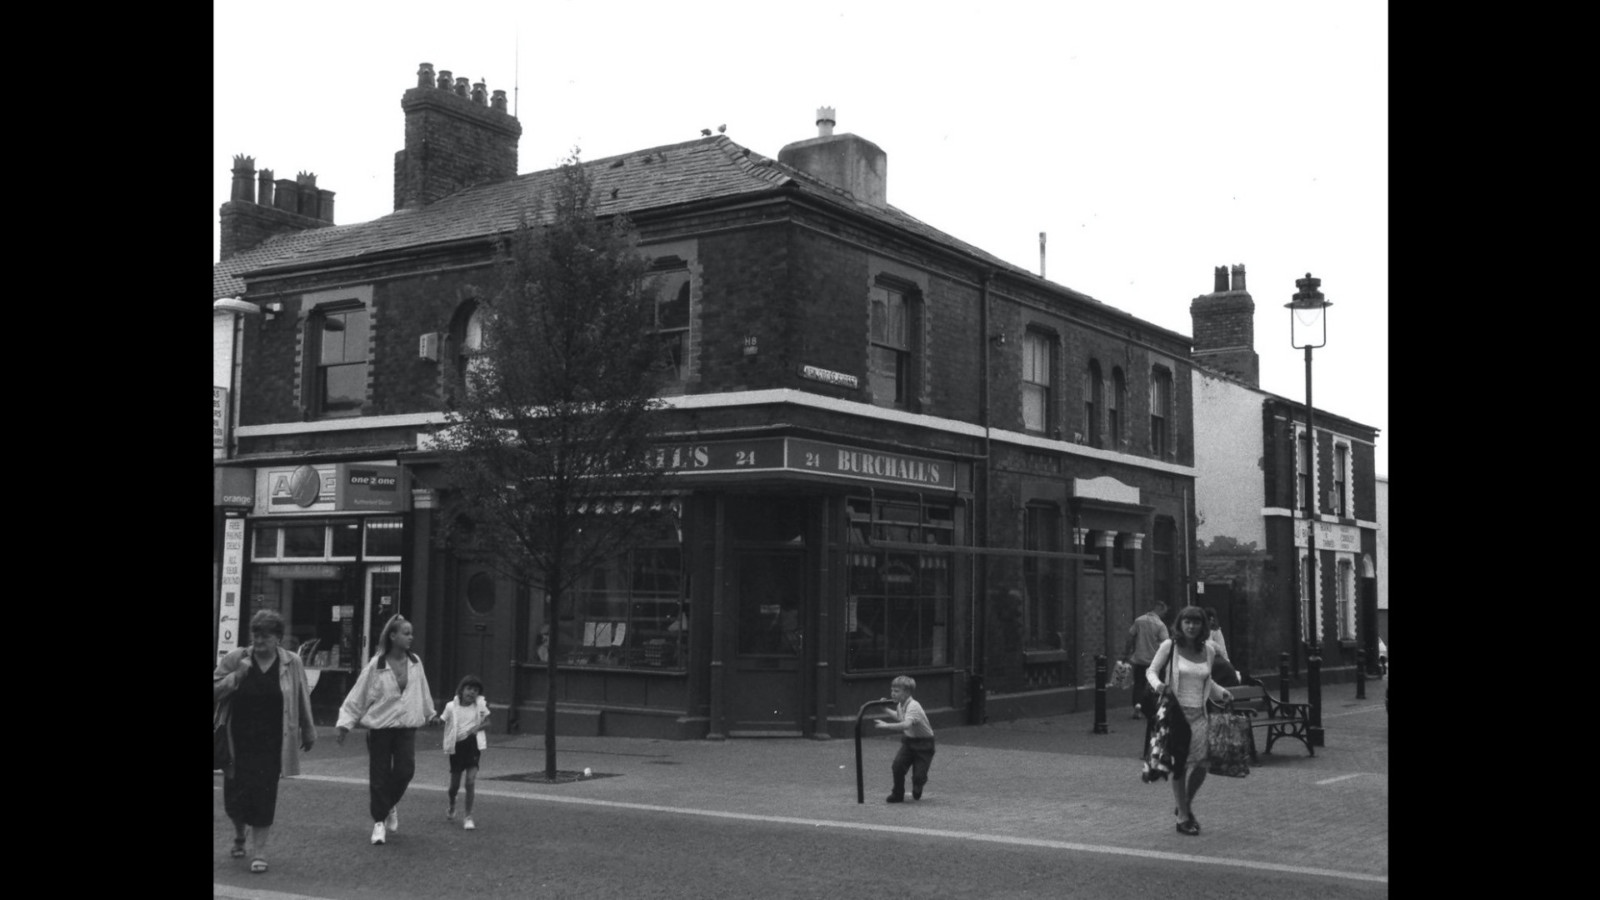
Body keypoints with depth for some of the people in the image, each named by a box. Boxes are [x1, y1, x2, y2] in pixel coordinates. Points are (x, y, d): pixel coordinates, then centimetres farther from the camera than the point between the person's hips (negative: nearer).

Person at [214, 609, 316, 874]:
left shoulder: (292, 663, 1)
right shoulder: (234, 659, -1)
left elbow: (302, 700, 9)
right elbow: (215, 691, -2)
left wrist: (308, 732, 14)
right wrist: (237, 675, -16)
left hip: (271, 745, -1)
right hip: (238, 741, 1)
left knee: (265, 797, -3)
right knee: (235, 794, 5)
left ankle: (259, 850, 10)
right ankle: (239, 834, 37)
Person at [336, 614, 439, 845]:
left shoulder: (415, 662, 4)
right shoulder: (376, 665, -8)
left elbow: (422, 690, 19)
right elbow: (358, 696, -4)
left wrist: (430, 713, 30)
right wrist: (345, 724, -7)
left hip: (406, 726, 3)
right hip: (379, 726, -3)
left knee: (405, 770, -8)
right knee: (379, 776, 1)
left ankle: (390, 805, 21)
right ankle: (379, 822, 13)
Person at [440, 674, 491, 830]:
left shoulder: (480, 704, -5)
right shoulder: (451, 707, -7)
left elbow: (487, 723, 4)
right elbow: (442, 721, 0)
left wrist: (478, 727, -13)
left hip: (473, 743, -1)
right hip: (456, 744, 1)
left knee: (471, 781, -12)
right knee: (455, 784, 10)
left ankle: (469, 817, -1)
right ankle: (452, 806, 44)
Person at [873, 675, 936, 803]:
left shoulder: (913, 706, -27)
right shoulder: (900, 705, 1)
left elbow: (906, 724, -45)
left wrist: (886, 725, -50)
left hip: (923, 743, -7)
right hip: (908, 740, 7)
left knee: (918, 776, -9)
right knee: (897, 766, -15)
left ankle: (917, 791, 27)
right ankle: (898, 794, 4)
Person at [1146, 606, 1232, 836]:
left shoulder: (1208, 651, 8)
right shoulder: (1169, 646, -3)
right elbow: (1151, 670, 3)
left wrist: (1221, 692, 7)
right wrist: (1157, 684, -17)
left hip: (1199, 713, 3)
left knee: (1202, 763, -4)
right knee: (1180, 764, 0)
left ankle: (1185, 807, 23)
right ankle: (1183, 818, 13)